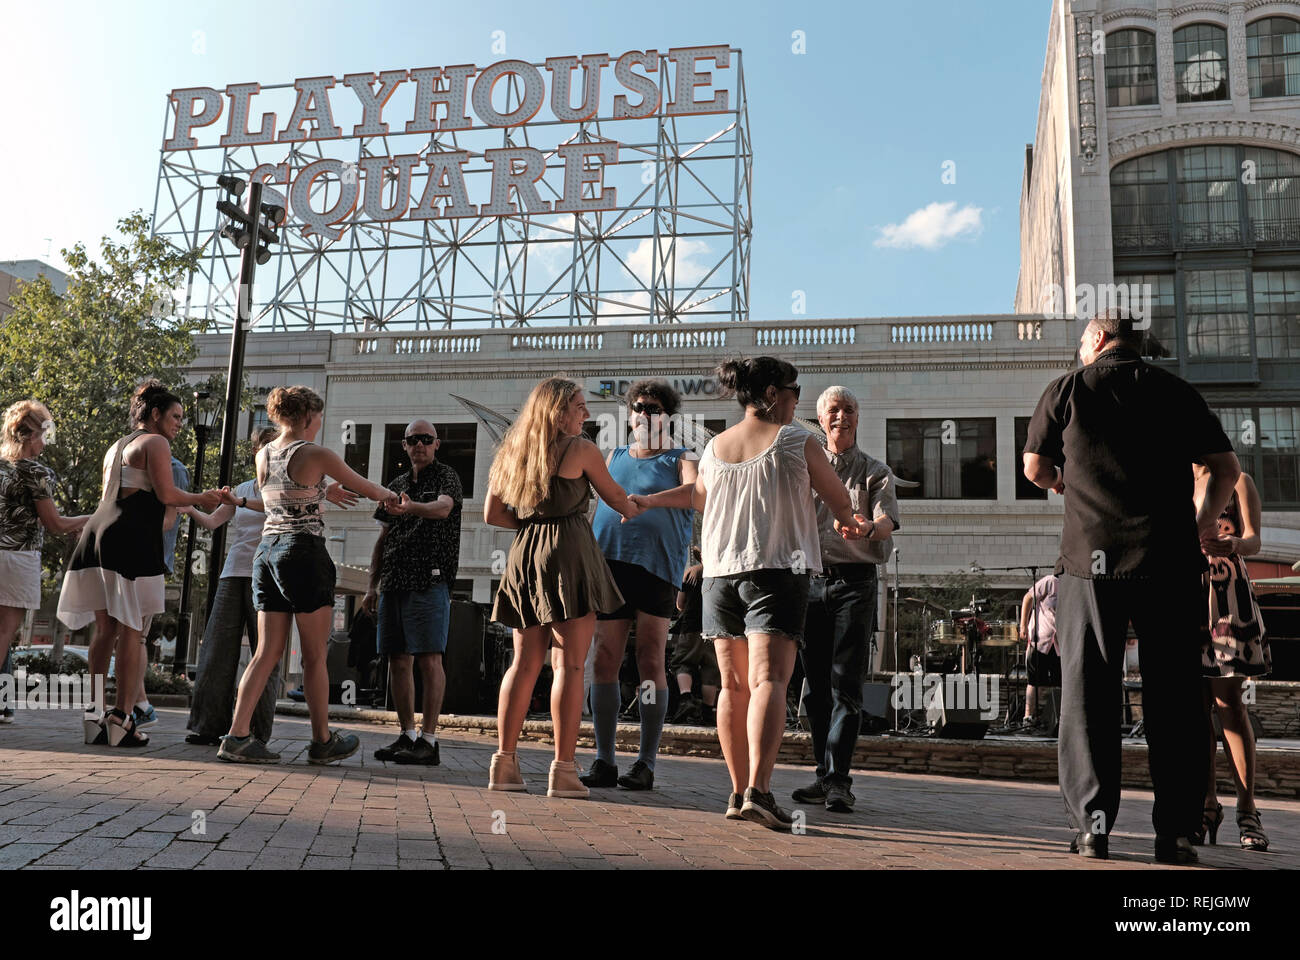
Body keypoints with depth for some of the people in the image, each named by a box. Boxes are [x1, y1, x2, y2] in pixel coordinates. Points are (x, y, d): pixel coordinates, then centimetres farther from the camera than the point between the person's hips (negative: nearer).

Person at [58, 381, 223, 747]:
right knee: (132, 631, -7)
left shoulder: (115, 448, 26)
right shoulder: (155, 442, 0)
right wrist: (201, 499, 6)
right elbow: (167, 494, -10)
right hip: (131, 538, -8)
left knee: (105, 630, 10)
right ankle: (121, 719, -8)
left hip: (99, 534, 8)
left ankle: (92, 716, 10)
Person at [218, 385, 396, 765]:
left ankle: (237, 735, 1)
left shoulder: (262, 456, 10)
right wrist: (391, 496, 23)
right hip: (305, 553, -6)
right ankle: (323, 741, 13)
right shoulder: (316, 454, -8)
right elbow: (365, 487, 3)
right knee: (315, 656, 3)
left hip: (267, 552, 6)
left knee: (267, 652, 8)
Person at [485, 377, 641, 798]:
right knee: (569, 664, -4)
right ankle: (563, 770, -4)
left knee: (525, 661, 10)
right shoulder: (581, 449, -2)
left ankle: (504, 762, 10)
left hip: (523, 554, 6)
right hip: (569, 553, -6)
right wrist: (634, 510, 29)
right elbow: (616, 497, 10)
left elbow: (492, 514, 15)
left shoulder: (512, 450, 16)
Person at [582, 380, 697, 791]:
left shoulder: (681, 460, 9)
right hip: (609, 565, 4)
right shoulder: (613, 457, 22)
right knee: (604, 660, 0)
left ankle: (646, 764, 2)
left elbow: (695, 492, -12)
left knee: (650, 661, -4)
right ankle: (603, 761, 7)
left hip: (657, 567, -4)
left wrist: (646, 501, -29)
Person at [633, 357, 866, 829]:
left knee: (733, 685, 9)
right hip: (777, 570, -5)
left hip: (721, 573, 5)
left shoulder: (714, 449, 12)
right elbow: (838, 497, 9)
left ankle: (738, 792, 15)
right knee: (769, 680, -12)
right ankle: (758, 790, -23)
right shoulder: (797, 441, -1)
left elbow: (700, 496, 29)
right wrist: (848, 524, 31)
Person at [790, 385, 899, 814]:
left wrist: (868, 526, -31)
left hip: (855, 581, -3)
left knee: (845, 683, -9)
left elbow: (886, 525, -8)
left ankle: (839, 780, -8)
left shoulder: (875, 472, 8)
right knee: (815, 685, 5)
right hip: (811, 581, 3)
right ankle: (824, 774, 13)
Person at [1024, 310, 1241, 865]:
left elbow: (1035, 469, 11)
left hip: (1091, 559, -2)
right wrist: (1203, 524, 26)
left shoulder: (1066, 389, 6)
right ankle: (1176, 834, 8)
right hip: (1170, 561, 2)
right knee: (1173, 699, 7)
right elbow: (1225, 469, 10)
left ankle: (1092, 828, 1)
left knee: (1087, 697, 4)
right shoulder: (1177, 392, 11)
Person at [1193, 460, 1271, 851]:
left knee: (1228, 702, -10)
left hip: (1226, 594, -4)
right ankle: (1208, 805, 6)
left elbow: (1253, 540, -4)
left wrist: (1232, 545, -26)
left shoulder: (1237, 481, 8)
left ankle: (1248, 811, -5)